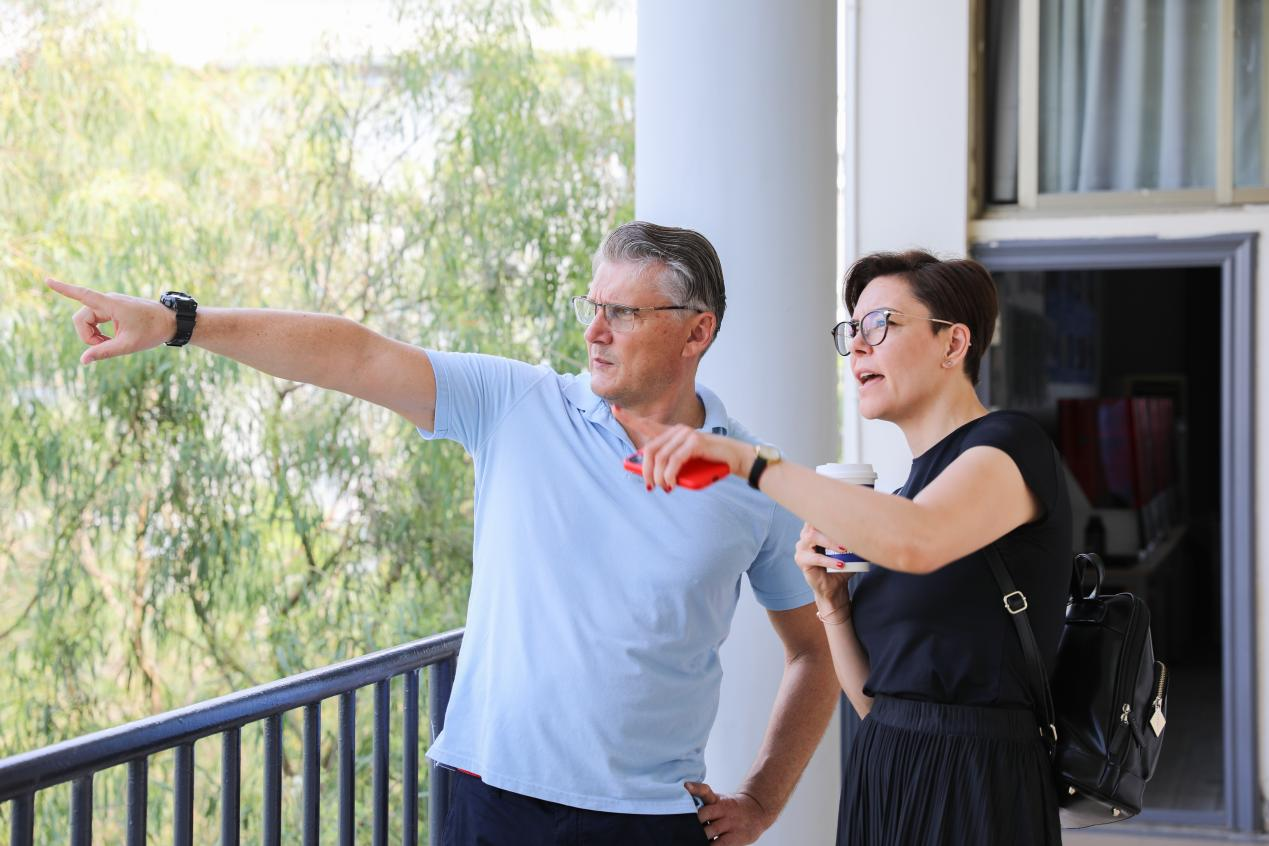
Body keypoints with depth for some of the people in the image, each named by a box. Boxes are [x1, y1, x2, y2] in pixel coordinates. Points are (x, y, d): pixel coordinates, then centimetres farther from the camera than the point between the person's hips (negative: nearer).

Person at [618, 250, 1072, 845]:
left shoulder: (1011, 445, -9)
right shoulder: (904, 489, 14)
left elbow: (914, 544, -33)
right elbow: (873, 698, 12)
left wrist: (747, 461, -31)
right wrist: (831, 600, -5)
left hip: (977, 791, -7)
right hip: (882, 775, 7)